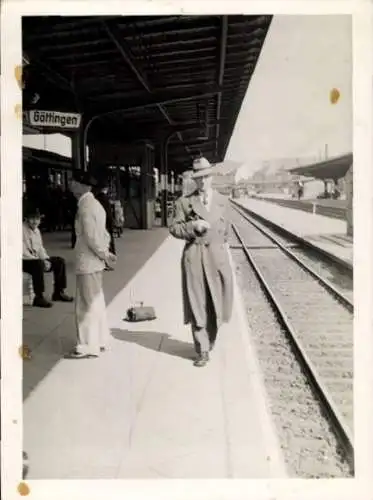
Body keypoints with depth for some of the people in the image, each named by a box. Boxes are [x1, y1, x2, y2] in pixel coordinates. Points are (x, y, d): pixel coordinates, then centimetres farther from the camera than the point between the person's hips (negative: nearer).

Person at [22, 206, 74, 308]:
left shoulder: (36, 230, 12)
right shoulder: (22, 230, -15)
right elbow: (23, 253, -21)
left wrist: (45, 260, -4)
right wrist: (40, 261, -23)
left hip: (37, 259, 9)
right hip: (25, 262, -9)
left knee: (60, 261, 0)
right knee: (38, 264, -38)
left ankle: (58, 292, 8)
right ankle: (38, 298, -31)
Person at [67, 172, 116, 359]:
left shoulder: (85, 206, -18)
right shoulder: (93, 203, 11)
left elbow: (91, 236, -22)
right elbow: (101, 232, 14)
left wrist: (104, 254, -11)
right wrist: (105, 252, 5)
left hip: (87, 262, -9)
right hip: (93, 261, 9)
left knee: (86, 304, 0)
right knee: (95, 302, 17)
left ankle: (88, 346, 8)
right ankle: (98, 340, 27)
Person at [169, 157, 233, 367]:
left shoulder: (223, 200, 10)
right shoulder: (185, 201, 2)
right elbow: (174, 228, 1)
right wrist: (193, 227, -14)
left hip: (218, 256, 2)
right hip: (194, 257, -2)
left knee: (217, 302, 7)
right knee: (197, 304, 0)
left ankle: (209, 341, 32)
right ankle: (203, 351, 9)